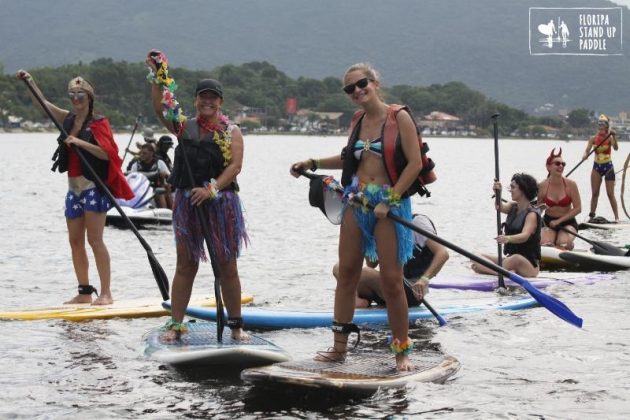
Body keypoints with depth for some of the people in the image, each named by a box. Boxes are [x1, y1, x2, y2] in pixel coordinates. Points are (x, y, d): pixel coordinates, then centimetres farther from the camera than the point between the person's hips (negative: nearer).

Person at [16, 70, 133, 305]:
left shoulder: (98, 122, -8)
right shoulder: (69, 119, 12)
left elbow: (107, 153, -17)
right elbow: (42, 103, 17)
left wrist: (80, 142, -24)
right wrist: (29, 82, 7)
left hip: (93, 186, -8)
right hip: (74, 187, 8)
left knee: (95, 240, -11)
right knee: (75, 241, 8)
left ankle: (106, 292, -9)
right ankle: (85, 292, 14)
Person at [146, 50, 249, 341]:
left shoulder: (231, 131, 1)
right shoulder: (184, 127, 9)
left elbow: (235, 165, -10)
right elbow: (160, 109, -5)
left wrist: (212, 189, -21)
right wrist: (157, 78, -15)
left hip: (221, 202, -2)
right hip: (187, 202, 2)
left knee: (226, 265, 4)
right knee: (186, 264, 6)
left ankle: (236, 324, 12)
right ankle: (175, 324, 8)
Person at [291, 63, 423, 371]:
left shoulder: (399, 118, -8)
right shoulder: (357, 121, 10)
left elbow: (415, 163, -12)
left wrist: (390, 201, -15)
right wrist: (312, 164, 21)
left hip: (390, 204, -6)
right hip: (356, 201, 6)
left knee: (391, 280, -5)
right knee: (347, 273, 6)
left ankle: (402, 350, 6)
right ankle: (339, 346, 14)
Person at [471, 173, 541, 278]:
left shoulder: (532, 214, -13)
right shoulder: (513, 207, 10)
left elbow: (525, 236, -30)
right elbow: (501, 208, -12)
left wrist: (508, 238, -51)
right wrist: (497, 194, -33)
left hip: (529, 265, -7)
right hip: (510, 259, 7)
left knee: (516, 258, -41)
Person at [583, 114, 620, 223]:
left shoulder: (609, 138, -8)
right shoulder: (594, 139, 0)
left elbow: (616, 148, -25)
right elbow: (587, 150, -9)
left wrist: (614, 136, -39)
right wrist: (585, 155, -31)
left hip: (608, 167, -3)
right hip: (597, 166, 3)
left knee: (610, 194, -4)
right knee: (595, 193, 6)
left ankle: (617, 217, 0)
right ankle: (591, 216, 12)